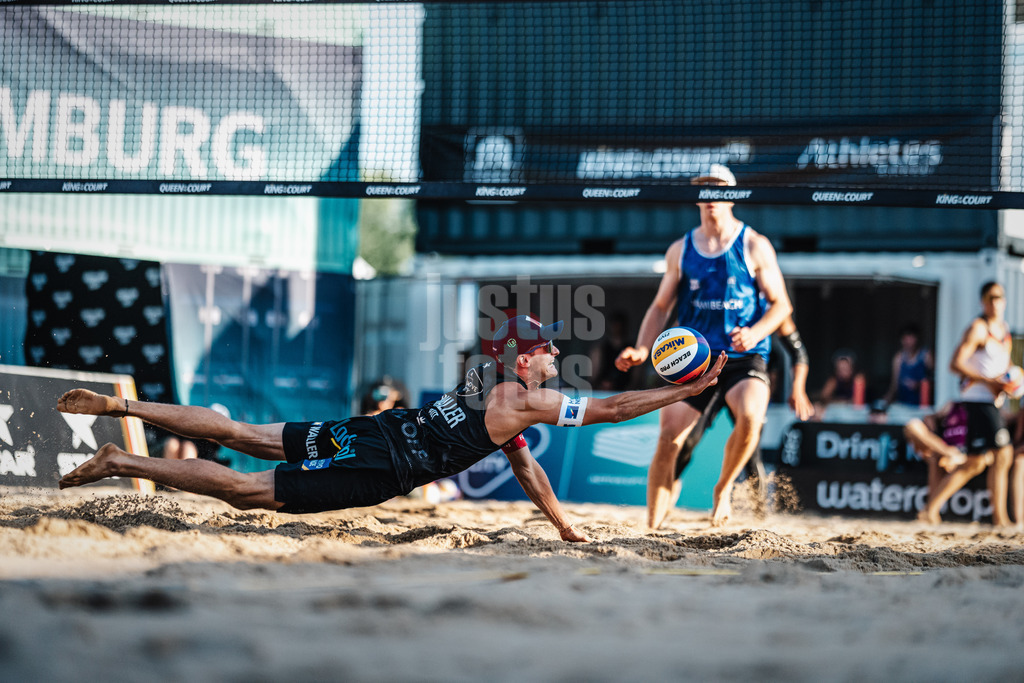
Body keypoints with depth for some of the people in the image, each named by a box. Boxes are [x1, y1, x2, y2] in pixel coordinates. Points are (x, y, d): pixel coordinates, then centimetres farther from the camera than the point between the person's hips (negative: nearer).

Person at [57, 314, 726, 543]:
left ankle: (116, 406, 7)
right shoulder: (524, 401, -8)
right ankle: (120, 462, -14)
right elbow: (609, 408, -8)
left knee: (239, 434, 9)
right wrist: (686, 392, -1)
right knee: (242, 489, -11)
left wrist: (566, 527, 32)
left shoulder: (493, 383, 19)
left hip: (364, 432, 8)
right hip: (375, 466, -8)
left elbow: (526, 467, 30)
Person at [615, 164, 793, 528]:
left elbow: (781, 304, 2)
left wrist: (756, 332, -19)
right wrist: (642, 349, -2)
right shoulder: (680, 250, 9)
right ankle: (652, 528, 1)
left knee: (750, 416, -31)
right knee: (668, 440, -9)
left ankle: (723, 487, -4)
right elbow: (660, 306, 15)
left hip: (744, 358, -3)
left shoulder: (754, 246, 1)